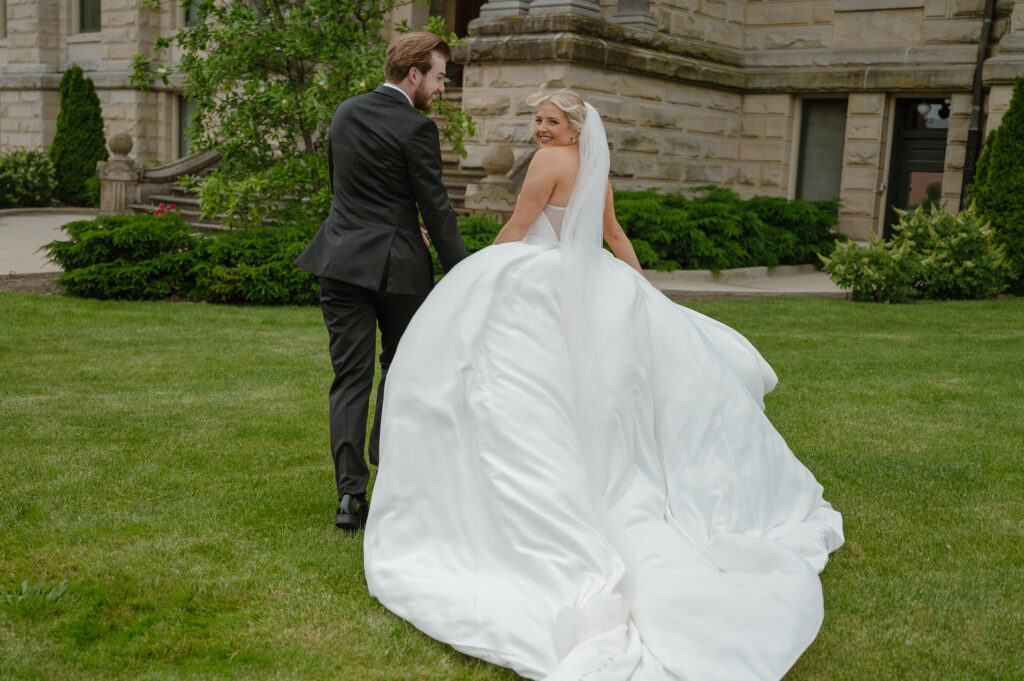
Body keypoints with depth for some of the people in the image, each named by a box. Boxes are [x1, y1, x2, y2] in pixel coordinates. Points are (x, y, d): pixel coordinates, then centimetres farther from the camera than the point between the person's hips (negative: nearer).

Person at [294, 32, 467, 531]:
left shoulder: (345, 112, 10)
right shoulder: (416, 129, -10)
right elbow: (437, 210, -10)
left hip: (342, 261, 5)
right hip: (398, 265, -4)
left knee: (350, 378, 3)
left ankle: (350, 493, -1)